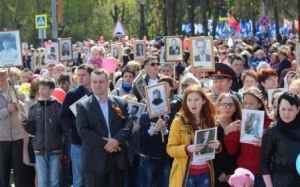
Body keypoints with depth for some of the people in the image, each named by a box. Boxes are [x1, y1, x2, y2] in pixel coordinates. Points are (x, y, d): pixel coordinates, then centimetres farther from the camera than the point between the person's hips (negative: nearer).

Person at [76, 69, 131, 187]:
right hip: (95, 160, -3)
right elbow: (83, 131, -7)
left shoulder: (120, 104, 11)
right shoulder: (83, 106, 3)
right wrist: (104, 143, -14)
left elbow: (128, 125, 2)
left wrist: (116, 140, -15)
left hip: (117, 160, 3)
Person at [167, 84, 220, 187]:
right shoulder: (179, 121, -7)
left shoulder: (209, 120, 6)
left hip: (205, 173, 4)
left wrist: (217, 145, -8)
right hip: (185, 173, -4)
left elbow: (216, 145, 16)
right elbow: (170, 149, -8)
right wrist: (188, 148, -25)